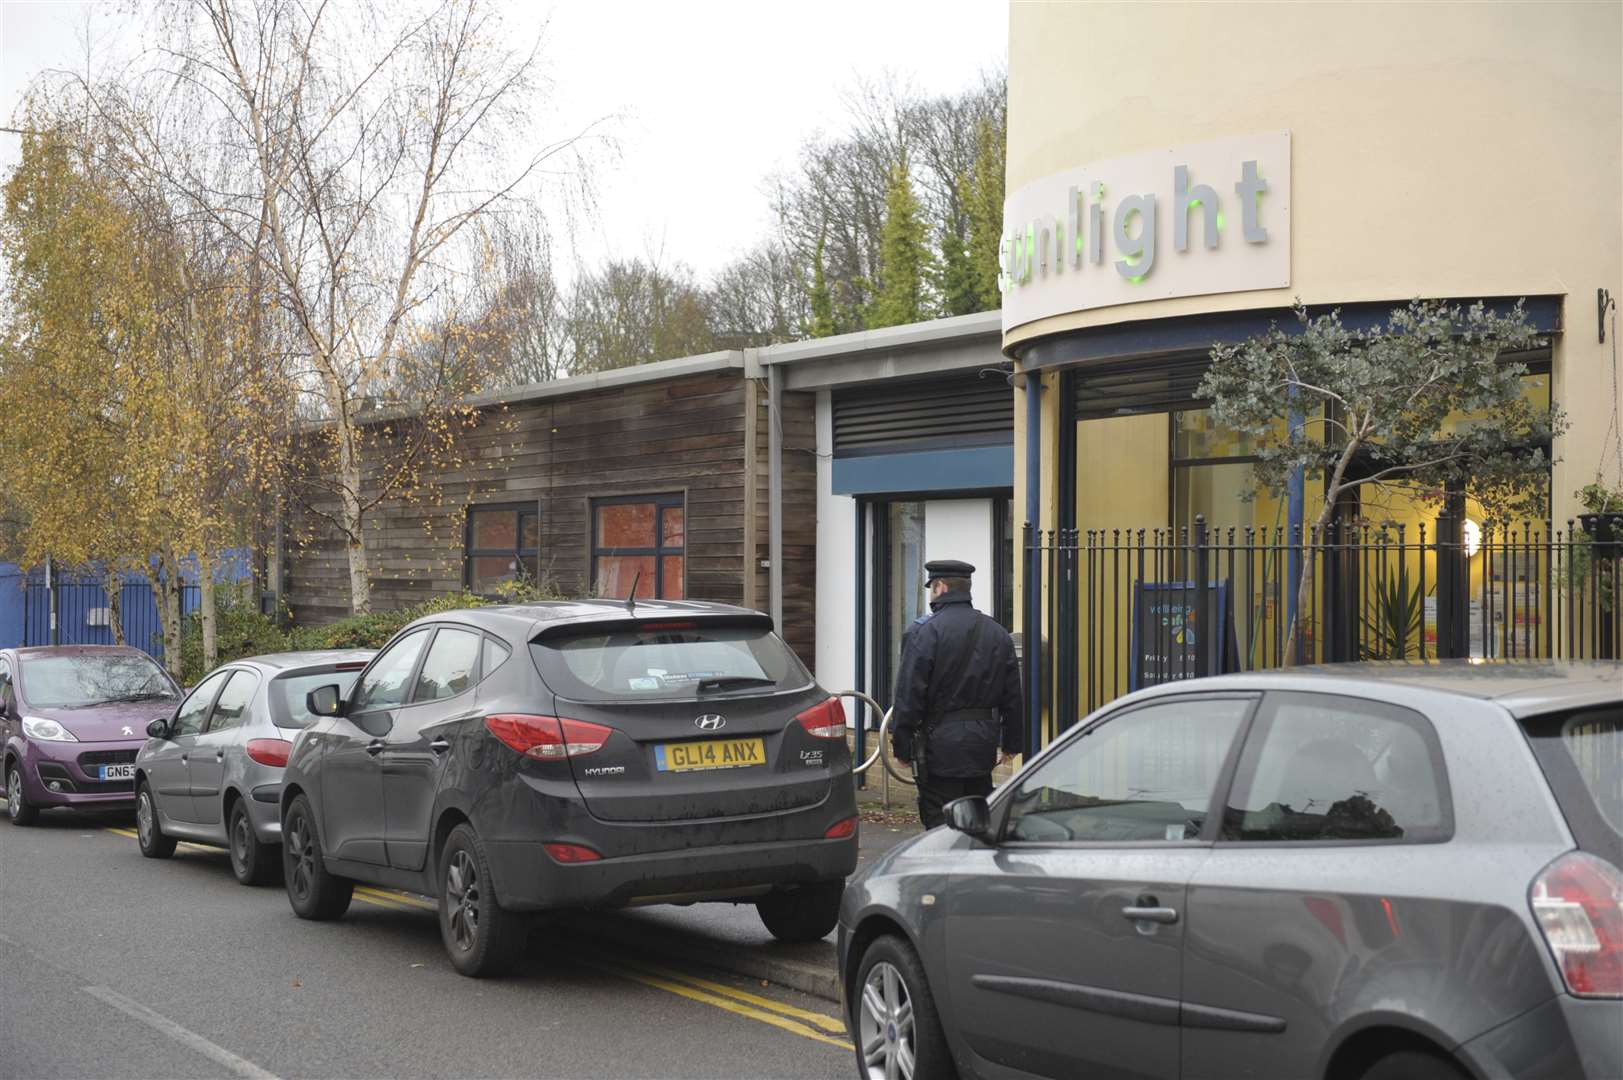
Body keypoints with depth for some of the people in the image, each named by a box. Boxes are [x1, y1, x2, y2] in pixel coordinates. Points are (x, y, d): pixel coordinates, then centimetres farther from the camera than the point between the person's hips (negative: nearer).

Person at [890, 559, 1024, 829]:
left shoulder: (923, 633, -10)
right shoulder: (998, 634, 10)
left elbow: (908, 697, -12)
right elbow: (1013, 697, 14)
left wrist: (901, 746, -6)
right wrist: (1012, 743, 20)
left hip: (940, 746, -6)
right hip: (983, 745, 6)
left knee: (941, 826, -3)